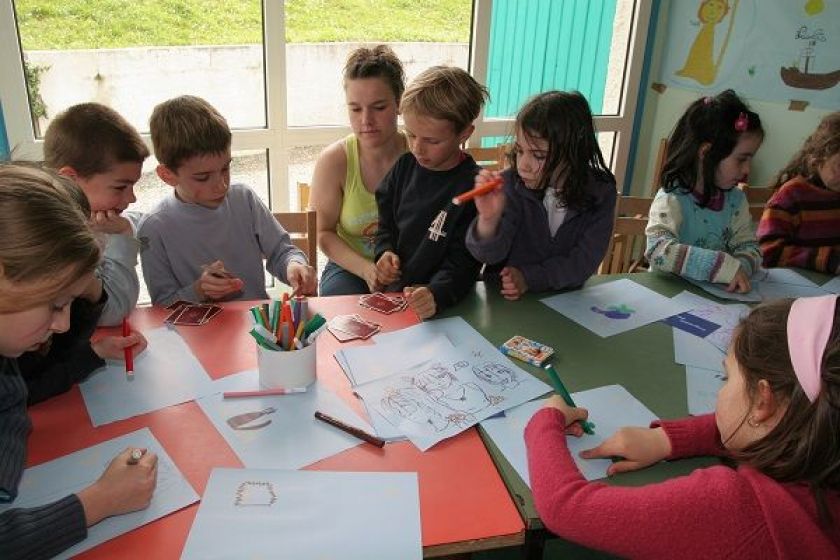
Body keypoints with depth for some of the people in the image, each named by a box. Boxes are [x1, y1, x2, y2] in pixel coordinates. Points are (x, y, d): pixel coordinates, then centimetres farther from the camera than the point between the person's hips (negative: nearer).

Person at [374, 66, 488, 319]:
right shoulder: (405, 165, 5)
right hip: (392, 289, 5)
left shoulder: (473, 188, -13)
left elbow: (462, 262, -13)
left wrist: (436, 295, -31)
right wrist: (385, 252, -3)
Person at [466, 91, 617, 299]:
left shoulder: (600, 192, -9)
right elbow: (489, 255, -16)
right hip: (503, 299, 0)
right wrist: (488, 220, -35)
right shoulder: (511, 183, -12)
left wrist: (530, 278, -17)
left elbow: (584, 261, -7)